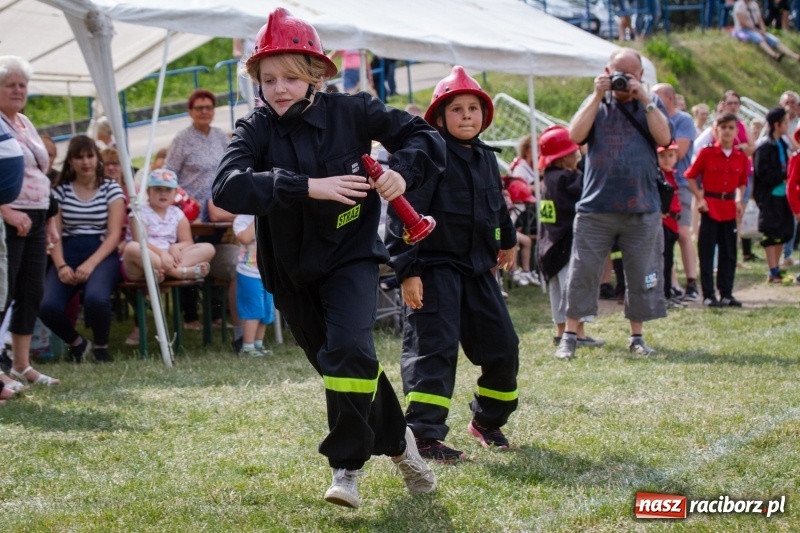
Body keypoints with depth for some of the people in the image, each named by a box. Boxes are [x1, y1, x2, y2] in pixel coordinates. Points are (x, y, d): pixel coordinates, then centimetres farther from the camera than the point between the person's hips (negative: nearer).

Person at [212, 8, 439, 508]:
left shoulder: (351, 111, -9)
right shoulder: (255, 130, -10)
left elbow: (426, 137, -2)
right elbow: (228, 187, -28)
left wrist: (402, 171, -24)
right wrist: (309, 187, -36)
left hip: (351, 254, -2)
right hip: (291, 267, 3)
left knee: (350, 350, -24)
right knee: (338, 364, 13)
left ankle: (348, 466, -10)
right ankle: (396, 439, 36)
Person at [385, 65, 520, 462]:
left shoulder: (485, 157, 10)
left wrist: (506, 240, 43)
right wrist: (407, 271, -23)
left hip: (477, 266, 8)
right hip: (435, 267, -8)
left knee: (502, 345, 10)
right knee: (434, 348, -12)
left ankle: (488, 421, 29)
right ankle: (424, 434, -9)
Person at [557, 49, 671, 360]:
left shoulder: (651, 104, 10)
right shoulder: (596, 103, 10)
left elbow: (664, 138, -8)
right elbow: (575, 135, -8)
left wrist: (643, 98, -10)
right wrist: (598, 96, -10)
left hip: (641, 209, 1)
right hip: (596, 206, -1)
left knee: (642, 276, 6)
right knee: (582, 273, -1)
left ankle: (636, 337, 18)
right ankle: (570, 336, 6)